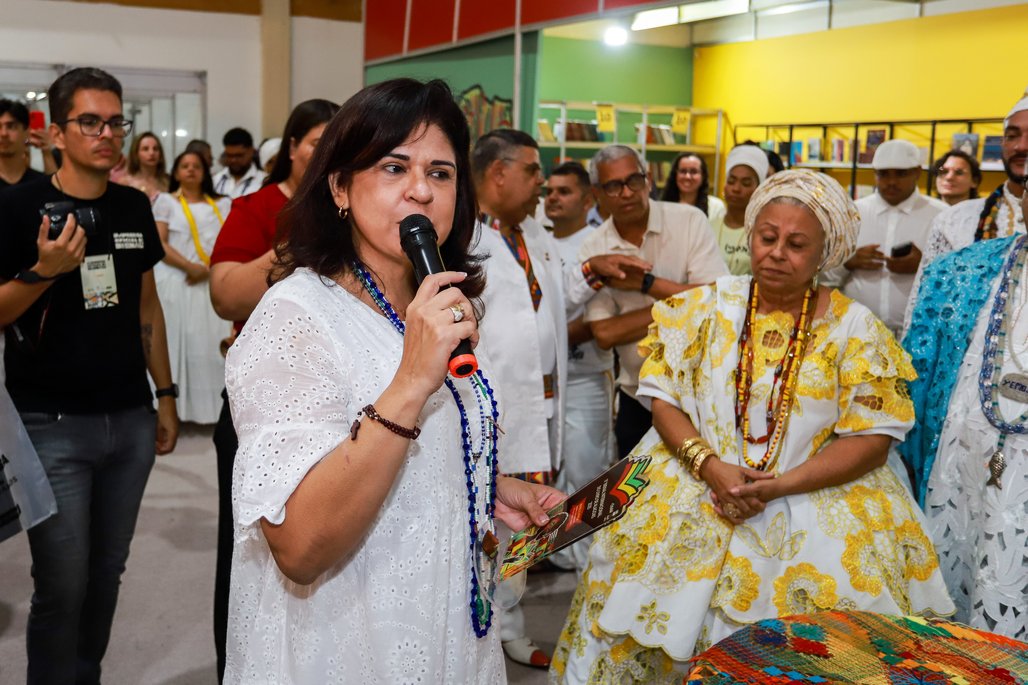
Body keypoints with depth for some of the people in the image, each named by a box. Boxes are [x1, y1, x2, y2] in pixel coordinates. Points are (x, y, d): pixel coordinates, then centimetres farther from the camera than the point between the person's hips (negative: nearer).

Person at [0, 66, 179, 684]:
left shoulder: (134, 206, 8)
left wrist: (165, 395, 13)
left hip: (131, 421, 5)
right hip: (53, 424, -4)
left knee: (107, 570, 13)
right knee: (63, 584, 0)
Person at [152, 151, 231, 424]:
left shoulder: (221, 204, 16)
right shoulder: (166, 201, 8)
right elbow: (159, 244, -3)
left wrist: (208, 269, -10)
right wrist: (190, 267, -14)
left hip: (211, 285, 2)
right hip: (176, 282, -2)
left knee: (210, 344, 0)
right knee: (175, 342, -3)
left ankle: (209, 406, 4)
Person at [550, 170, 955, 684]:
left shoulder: (854, 327, 1)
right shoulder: (707, 306, 5)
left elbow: (872, 439, -4)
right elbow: (664, 401, 2)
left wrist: (781, 485, -16)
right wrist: (710, 466, -16)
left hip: (817, 495, -1)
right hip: (696, 483, 2)